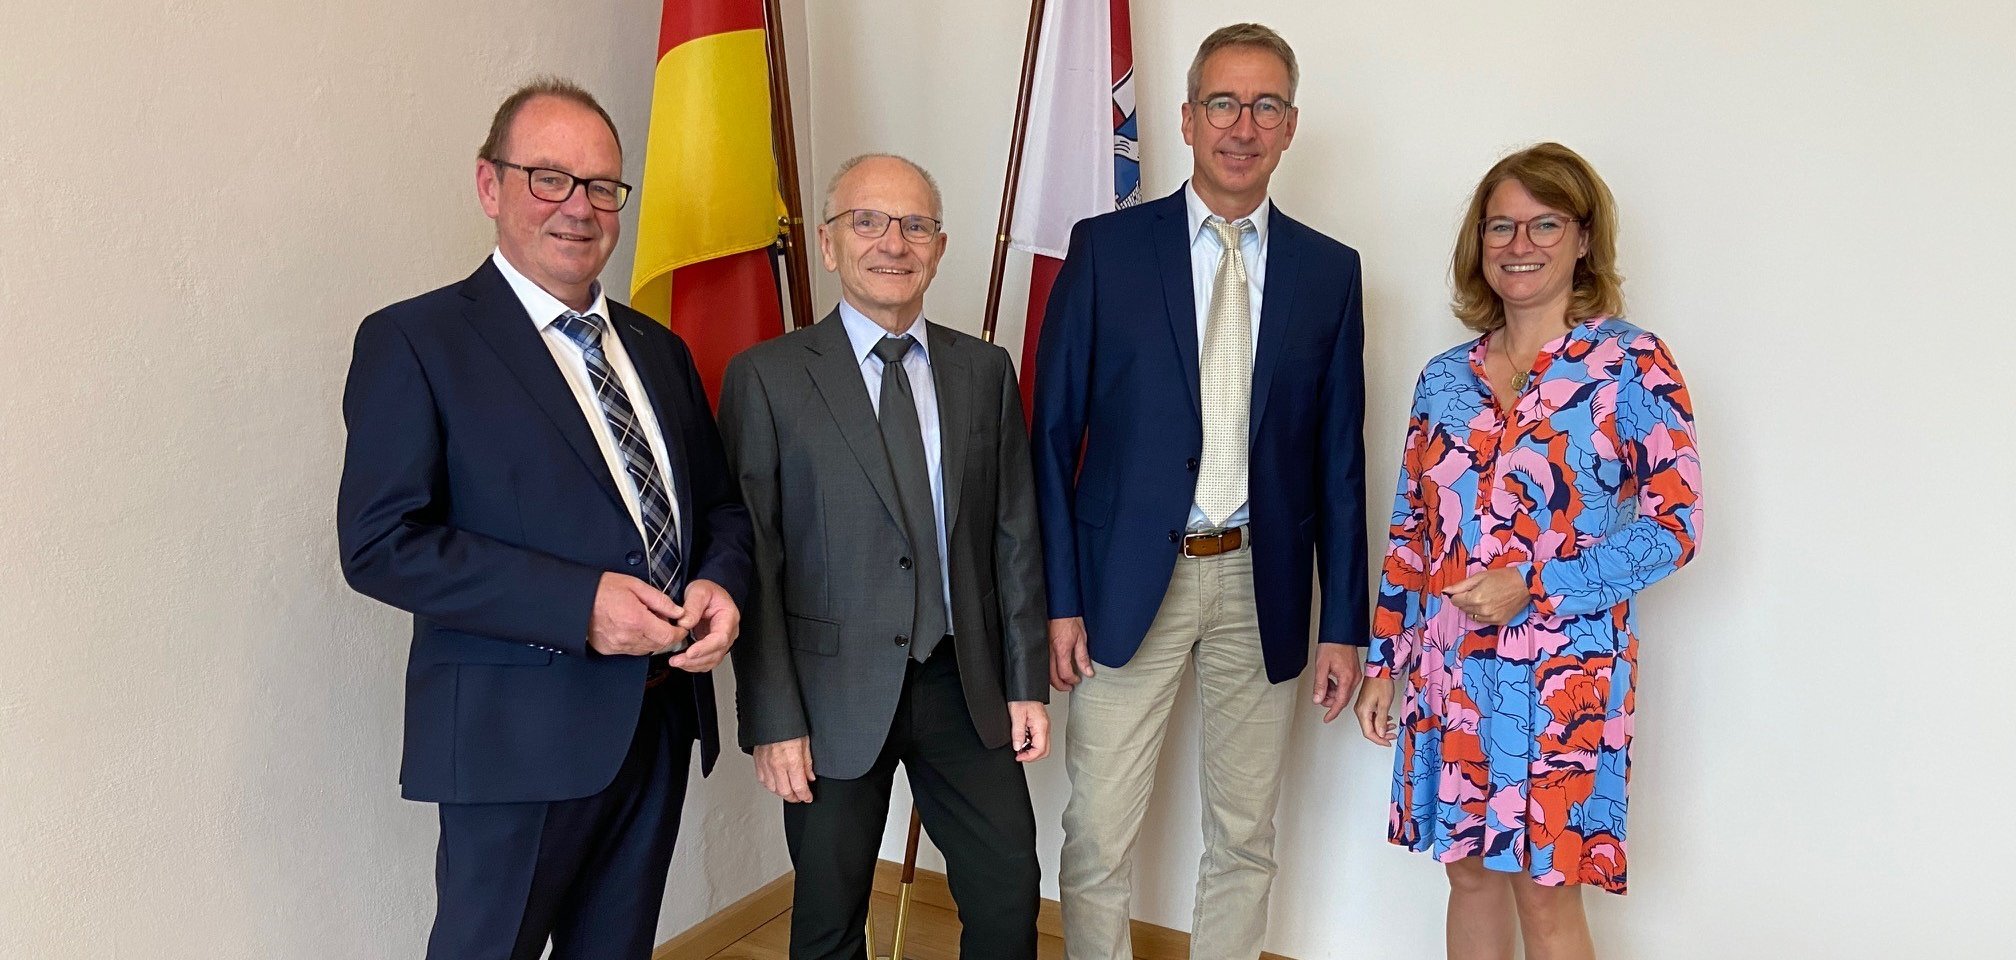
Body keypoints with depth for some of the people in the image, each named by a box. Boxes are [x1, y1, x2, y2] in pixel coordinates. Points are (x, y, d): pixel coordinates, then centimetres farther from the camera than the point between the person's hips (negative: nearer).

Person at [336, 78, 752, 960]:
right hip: (521, 731, -6)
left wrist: (719, 584, -8)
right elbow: (380, 542, -15)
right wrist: (578, 602, -23)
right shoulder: (415, 342, -7)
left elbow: (720, 505, 16)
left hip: (661, 719, 6)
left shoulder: (657, 349, 13)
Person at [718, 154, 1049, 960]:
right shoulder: (767, 377, -6)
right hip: (836, 696, -3)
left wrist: (1027, 681, 3)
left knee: (1009, 892, 11)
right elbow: (752, 562, -7)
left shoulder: (985, 371, 5)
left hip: (965, 685, 3)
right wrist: (773, 719, -10)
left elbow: (1014, 534, 6)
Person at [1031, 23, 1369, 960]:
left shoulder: (1329, 270, 5)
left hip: (1262, 586, 2)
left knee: (1244, 837, 15)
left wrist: (1344, 623, 4)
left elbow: (1339, 457, 6)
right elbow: (1053, 434, -2)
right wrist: (1059, 599, -6)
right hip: (1131, 578, -2)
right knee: (1098, 837, 5)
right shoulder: (1106, 247, -1)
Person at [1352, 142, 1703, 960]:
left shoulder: (1632, 365, -5)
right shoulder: (1445, 378, 9)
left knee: (1545, 890, 4)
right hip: (1447, 672, 5)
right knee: (1470, 871, 15)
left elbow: (1674, 523, -9)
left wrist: (1534, 586, -18)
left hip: (1564, 674, -4)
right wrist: (1383, 662, 10)